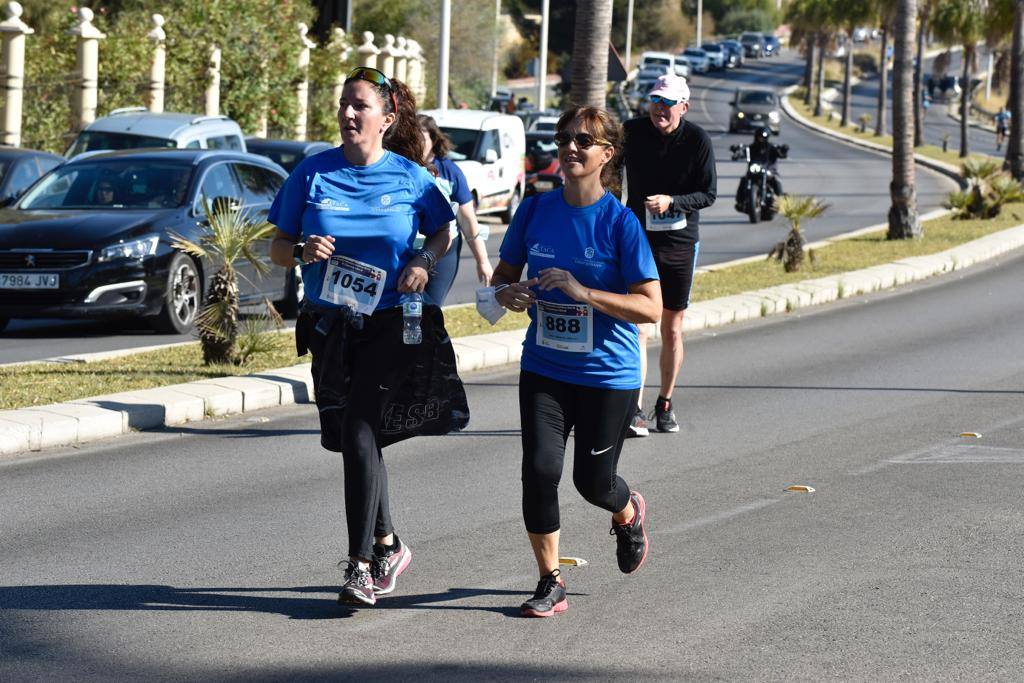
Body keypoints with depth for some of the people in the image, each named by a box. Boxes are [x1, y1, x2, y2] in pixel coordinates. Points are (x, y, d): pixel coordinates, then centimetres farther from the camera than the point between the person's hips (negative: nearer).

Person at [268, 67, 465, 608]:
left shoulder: (411, 178, -2)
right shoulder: (314, 173, 0)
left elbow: (443, 232, 13)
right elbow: (277, 248, 4)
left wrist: (424, 262, -8)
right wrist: (302, 251, -18)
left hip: (390, 327, -3)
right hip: (328, 327, 3)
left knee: (360, 434, -14)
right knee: (354, 440, 10)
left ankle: (360, 564, -10)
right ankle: (387, 545, 28)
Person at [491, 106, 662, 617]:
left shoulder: (620, 223, -13)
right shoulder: (535, 211, -1)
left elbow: (651, 307, -15)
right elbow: (502, 274, 12)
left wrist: (584, 292, -27)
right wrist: (508, 293, -13)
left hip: (607, 375, -3)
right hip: (543, 368, 3)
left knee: (593, 480, 6)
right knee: (539, 469, -10)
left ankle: (629, 516, 44)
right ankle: (550, 581, 6)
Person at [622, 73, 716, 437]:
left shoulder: (697, 140, -7)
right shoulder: (631, 132, -4)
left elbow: (708, 194, -6)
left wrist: (672, 202, -21)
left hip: (681, 242, 1)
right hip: (639, 240, -1)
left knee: (672, 330, 10)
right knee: (639, 327, -12)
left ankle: (665, 404, 26)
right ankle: (635, 411, -15)